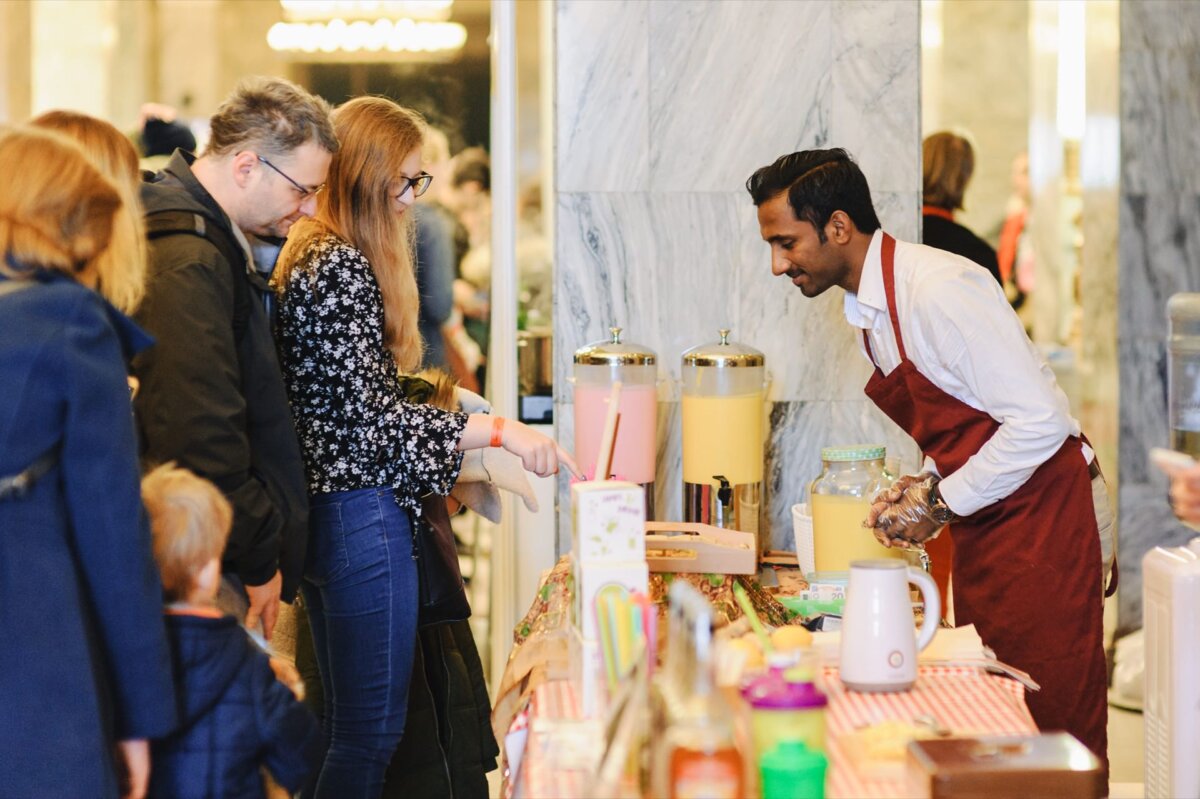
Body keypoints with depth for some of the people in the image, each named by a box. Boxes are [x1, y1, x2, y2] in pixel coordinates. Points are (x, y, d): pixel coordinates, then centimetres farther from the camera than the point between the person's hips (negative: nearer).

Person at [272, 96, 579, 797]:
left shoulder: (309, 257, 16)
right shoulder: (343, 268, -16)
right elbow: (368, 413, -22)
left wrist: (463, 470, 20)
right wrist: (498, 431, -21)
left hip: (324, 510, 11)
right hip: (363, 520, -11)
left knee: (346, 724, 17)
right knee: (374, 731, -4)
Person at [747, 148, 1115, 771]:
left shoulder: (936, 288, -21)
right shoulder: (869, 306, 8)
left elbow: (1041, 420, -23)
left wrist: (941, 503, -15)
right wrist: (925, 486, 0)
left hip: (1042, 516, -9)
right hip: (982, 527, 9)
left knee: (1050, 729, -7)